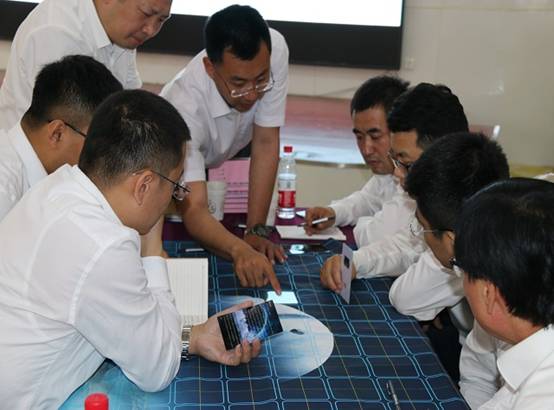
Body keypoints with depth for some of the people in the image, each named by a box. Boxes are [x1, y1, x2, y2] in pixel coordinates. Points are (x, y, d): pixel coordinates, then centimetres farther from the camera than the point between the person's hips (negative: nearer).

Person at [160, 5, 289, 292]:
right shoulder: (185, 107, -43)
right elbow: (194, 210, -47)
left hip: (222, 160, 3)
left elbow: (265, 144, -27)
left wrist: (254, 232, -29)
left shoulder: (274, 50, -34)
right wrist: (239, 249, -67)